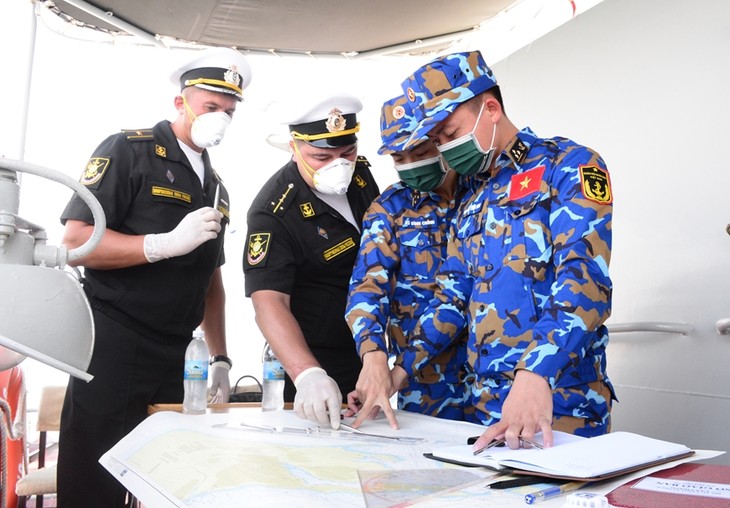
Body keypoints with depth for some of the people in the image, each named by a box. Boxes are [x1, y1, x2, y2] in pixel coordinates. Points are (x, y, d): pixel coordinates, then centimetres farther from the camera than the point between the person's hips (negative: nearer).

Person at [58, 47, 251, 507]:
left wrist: (220, 358, 12)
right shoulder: (129, 150, -6)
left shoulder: (216, 188, 16)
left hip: (175, 359, 7)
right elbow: (75, 242, -15)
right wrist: (168, 243, -22)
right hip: (112, 348, -6)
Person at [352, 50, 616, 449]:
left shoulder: (568, 166, -6)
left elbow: (584, 278, -20)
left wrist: (536, 374, -32)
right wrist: (400, 370, 7)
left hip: (560, 407, -6)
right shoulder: (471, 202, 17)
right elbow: (452, 296, 17)